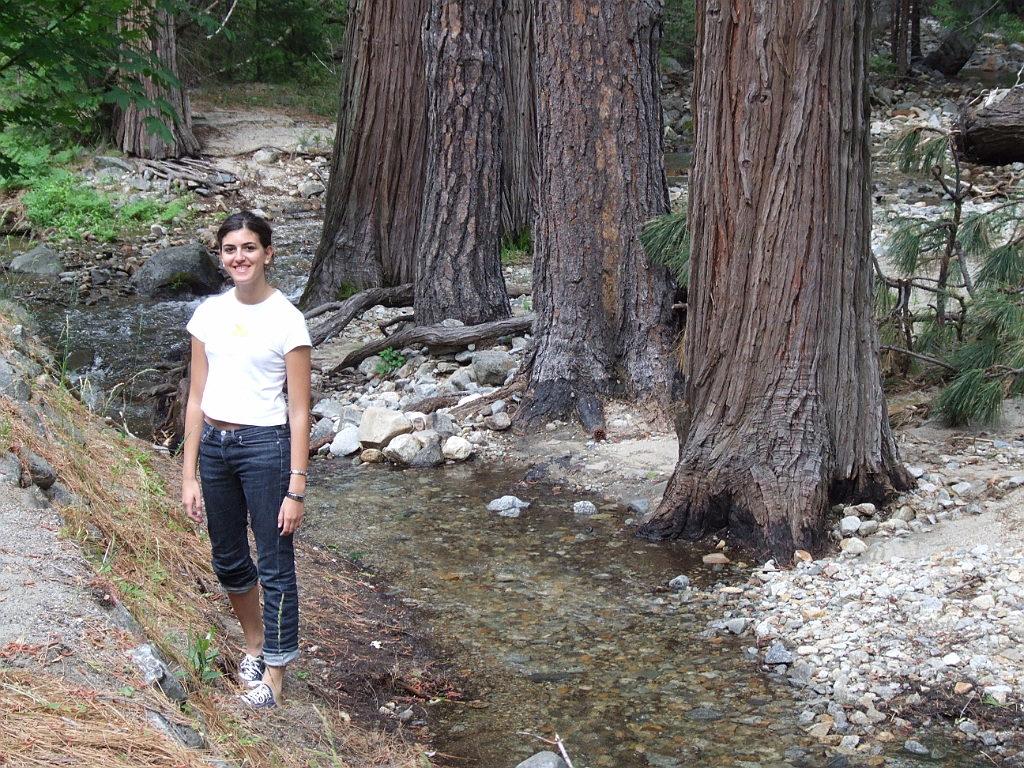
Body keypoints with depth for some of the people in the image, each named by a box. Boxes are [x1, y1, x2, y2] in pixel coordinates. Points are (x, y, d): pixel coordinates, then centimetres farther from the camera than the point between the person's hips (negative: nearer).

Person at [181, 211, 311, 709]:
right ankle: (255, 643, 41)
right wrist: (189, 475, 5)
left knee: (274, 566, 2)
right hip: (214, 444, 5)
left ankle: (274, 673, 16)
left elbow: (299, 410, -10)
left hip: (265, 445, -5)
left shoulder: (286, 319, -9)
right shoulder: (209, 314, 4)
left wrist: (295, 489, -13)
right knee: (228, 561, 17)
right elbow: (197, 398, 8)